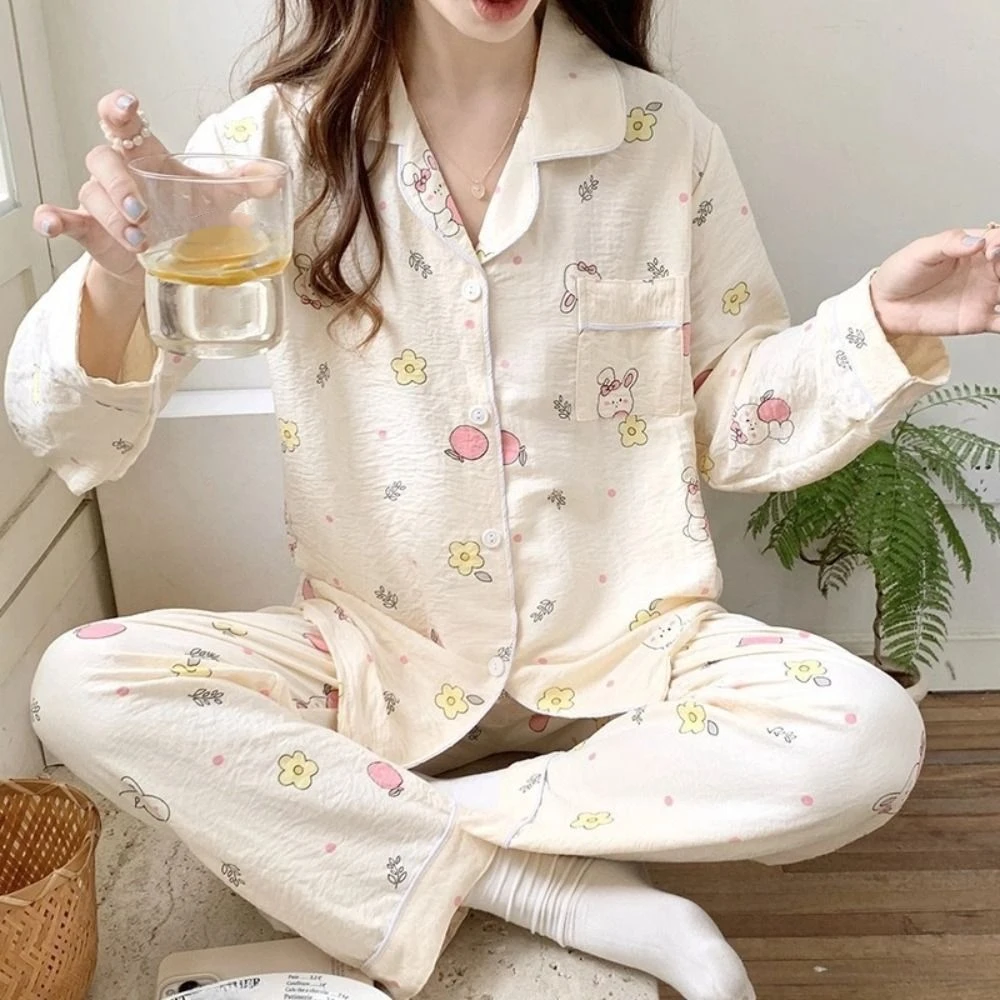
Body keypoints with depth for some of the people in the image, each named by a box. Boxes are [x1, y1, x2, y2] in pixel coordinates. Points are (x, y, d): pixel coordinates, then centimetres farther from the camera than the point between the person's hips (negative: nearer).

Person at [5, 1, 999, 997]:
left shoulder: (659, 134, -4)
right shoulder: (273, 143, -7)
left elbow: (730, 424, 5)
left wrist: (883, 327, -12)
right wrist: (117, 280, -34)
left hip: (620, 647, 1)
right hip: (377, 654, 0)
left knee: (871, 737, -24)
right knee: (80, 686, -21)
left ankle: (386, 821, -12)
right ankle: (572, 897, -18)